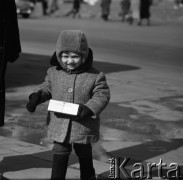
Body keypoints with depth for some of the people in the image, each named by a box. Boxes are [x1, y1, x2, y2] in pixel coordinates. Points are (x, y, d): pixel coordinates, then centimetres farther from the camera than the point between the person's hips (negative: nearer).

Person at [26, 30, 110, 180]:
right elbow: (47, 87, 14)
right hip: (60, 126, 2)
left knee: (84, 155, 17)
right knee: (59, 156, 8)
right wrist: (36, 96, -4)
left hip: (83, 127, -2)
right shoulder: (54, 73, -1)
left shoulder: (95, 76, -12)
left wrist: (89, 108, -26)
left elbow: (102, 95, -12)